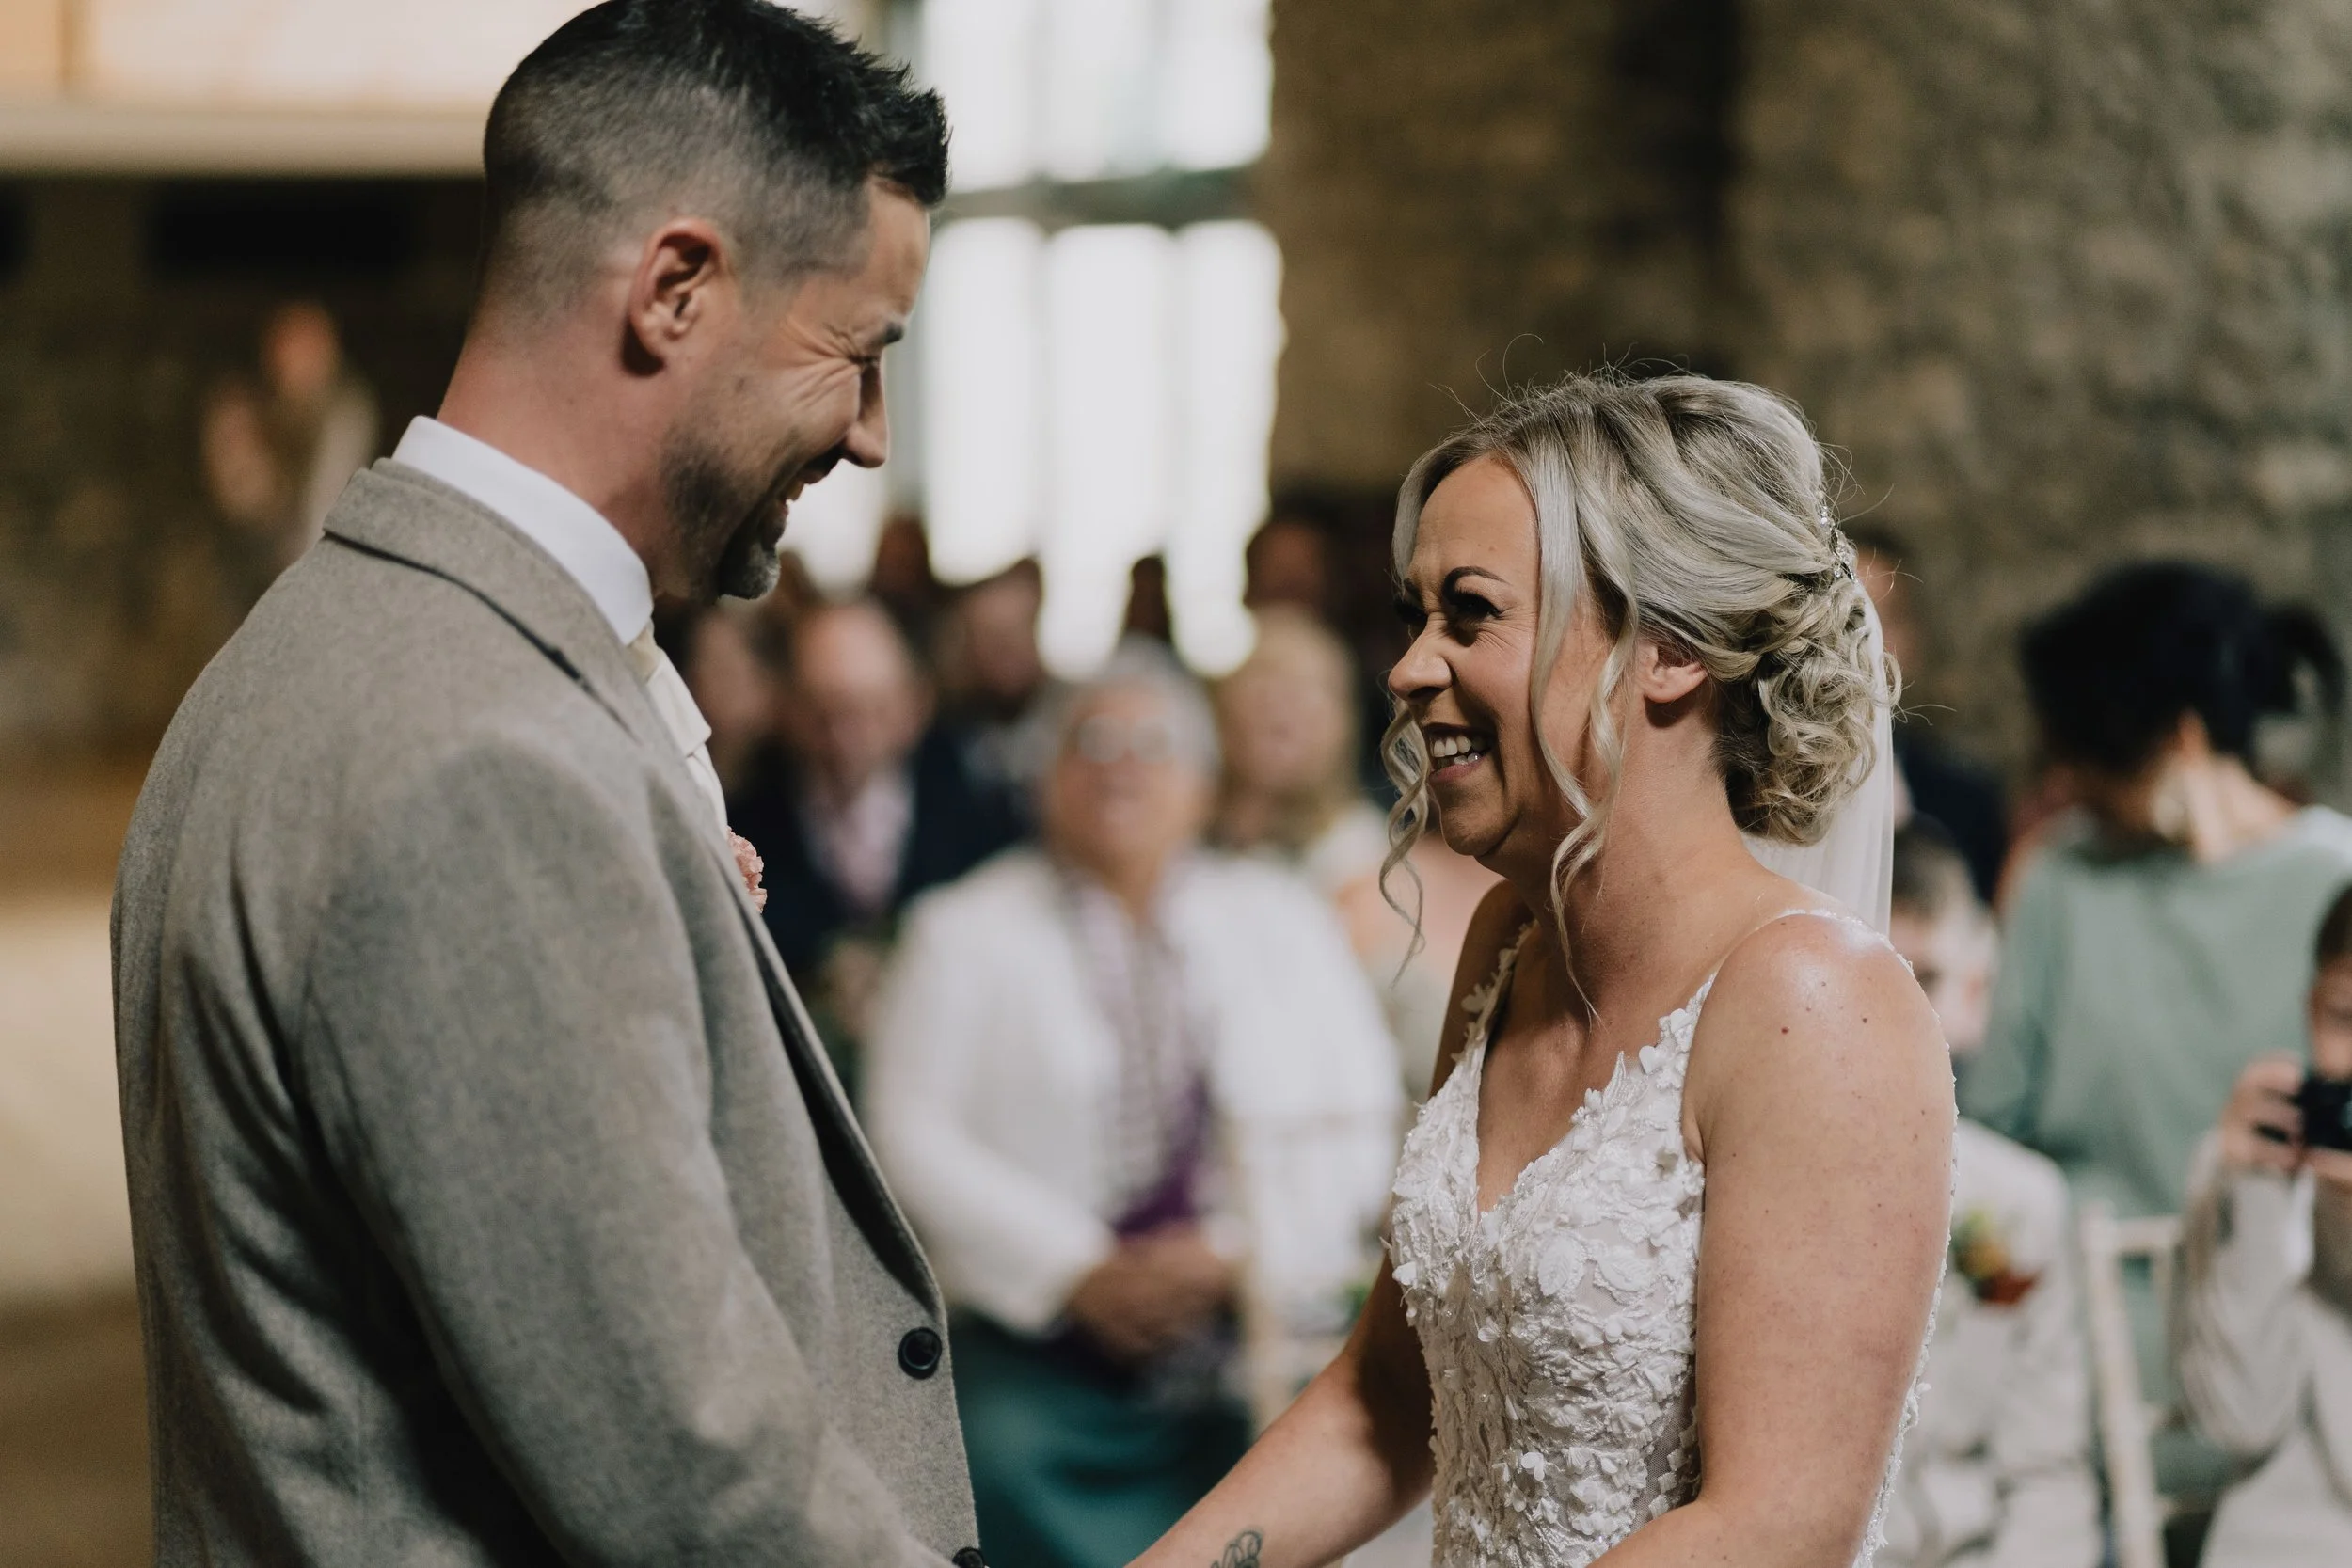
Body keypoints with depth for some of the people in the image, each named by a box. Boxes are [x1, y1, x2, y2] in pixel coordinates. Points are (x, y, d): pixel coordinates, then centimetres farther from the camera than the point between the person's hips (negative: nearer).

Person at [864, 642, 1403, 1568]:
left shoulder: (1284, 922, 13)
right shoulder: (966, 930, 7)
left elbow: (1358, 1127, 7)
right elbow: (912, 1132, -1)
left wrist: (1230, 1251, -8)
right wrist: (1078, 1269, -11)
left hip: (1251, 1362, 2)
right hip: (1036, 1365, -1)